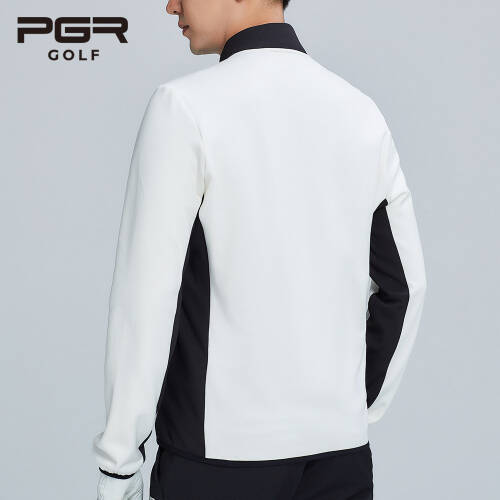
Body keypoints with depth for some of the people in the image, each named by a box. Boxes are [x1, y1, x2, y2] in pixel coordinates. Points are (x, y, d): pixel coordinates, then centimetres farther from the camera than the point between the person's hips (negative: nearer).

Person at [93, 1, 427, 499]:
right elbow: (403, 284, 11)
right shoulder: (362, 113, 6)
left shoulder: (184, 107, -11)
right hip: (340, 445, 5)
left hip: (221, 455, -5)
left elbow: (146, 297, -13)